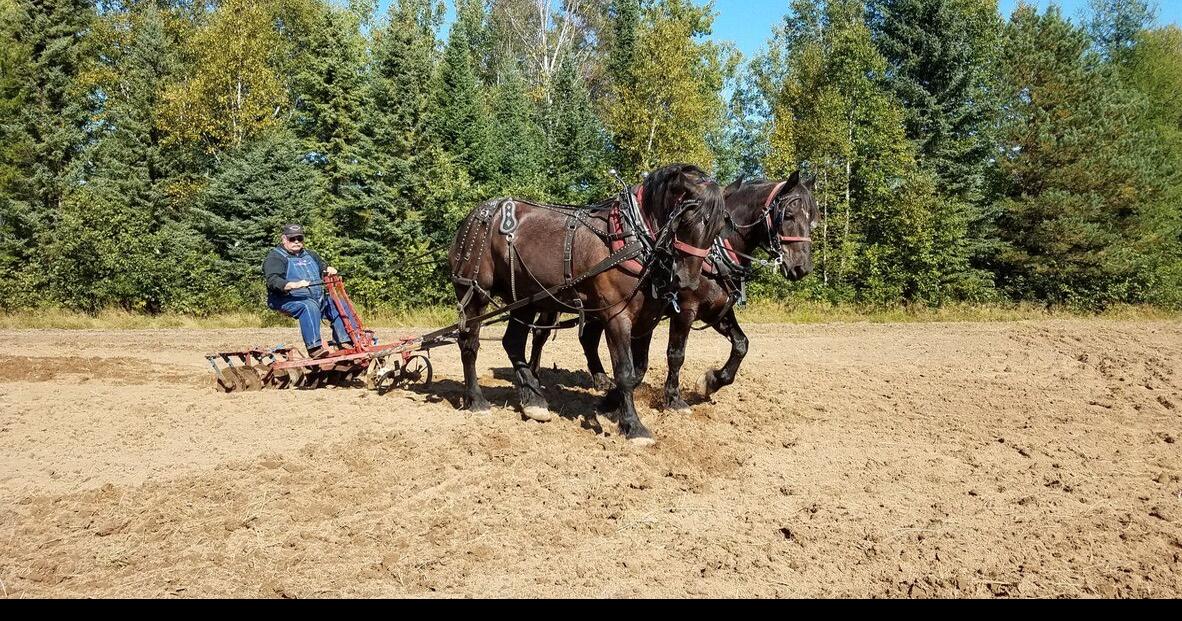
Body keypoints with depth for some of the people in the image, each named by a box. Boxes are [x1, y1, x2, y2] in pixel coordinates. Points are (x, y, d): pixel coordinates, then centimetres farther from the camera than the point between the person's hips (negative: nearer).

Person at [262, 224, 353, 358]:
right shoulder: (275, 257, -1)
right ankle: (314, 347, -45)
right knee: (309, 307, -37)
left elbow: (322, 267, 36)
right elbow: (273, 280, -17)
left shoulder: (309, 255, 24)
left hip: (317, 298, 8)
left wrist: (329, 270, 8)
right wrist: (294, 285, -35)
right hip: (288, 301, -7)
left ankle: (346, 341, -16)